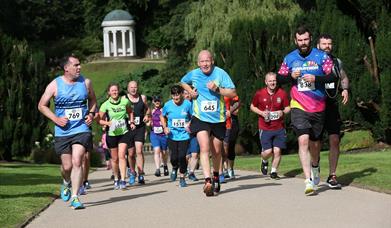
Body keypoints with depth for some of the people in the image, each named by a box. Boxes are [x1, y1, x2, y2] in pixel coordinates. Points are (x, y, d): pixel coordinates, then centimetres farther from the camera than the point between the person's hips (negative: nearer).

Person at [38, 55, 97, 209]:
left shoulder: (85, 82, 3)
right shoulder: (55, 85, -4)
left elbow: (92, 99, 19)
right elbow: (42, 105, 3)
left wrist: (91, 114, 1)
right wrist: (56, 119, -9)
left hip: (82, 129, 0)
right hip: (62, 132, 0)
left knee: (77, 162, -15)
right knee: (67, 166, 6)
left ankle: (74, 197, -11)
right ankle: (66, 183, 41)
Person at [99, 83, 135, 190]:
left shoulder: (125, 101, -2)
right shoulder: (105, 105, -6)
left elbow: (130, 112, 18)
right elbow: (100, 120, -3)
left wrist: (132, 122, 7)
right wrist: (108, 123, -20)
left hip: (124, 133, 0)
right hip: (112, 134, 0)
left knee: (121, 156, -14)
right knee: (114, 158, 9)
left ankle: (123, 180, -14)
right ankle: (116, 179, 27)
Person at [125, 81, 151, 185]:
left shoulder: (142, 98, 7)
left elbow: (147, 109, 22)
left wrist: (147, 115, 2)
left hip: (140, 128, 0)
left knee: (139, 151, -14)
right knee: (131, 153, 6)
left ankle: (141, 175, -11)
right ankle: (132, 172, 30)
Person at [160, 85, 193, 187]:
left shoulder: (187, 104, -8)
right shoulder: (168, 105, -3)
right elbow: (162, 116, 14)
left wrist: (189, 124, -14)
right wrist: (165, 127, 0)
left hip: (184, 135, -1)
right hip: (172, 136, 1)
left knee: (182, 157, -8)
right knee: (174, 157, -5)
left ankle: (182, 177, 13)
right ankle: (175, 168, 32)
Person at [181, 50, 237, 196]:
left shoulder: (220, 73, -8)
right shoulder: (193, 74, -1)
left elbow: (233, 93, -10)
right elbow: (183, 82, 23)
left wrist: (217, 89, -23)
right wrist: (190, 92, 4)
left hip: (218, 118, 1)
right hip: (200, 118, -1)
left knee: (216, 151, 14)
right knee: (204, 148, -20)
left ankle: (216, 177, 38)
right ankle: (207, 181, -28)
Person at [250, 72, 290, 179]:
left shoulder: (282, 93, 1)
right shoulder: (259, 93, -2)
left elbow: (288, 107, 11)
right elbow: (252, 106, 11)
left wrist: (283, 112, -11)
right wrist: (261, 113, -7)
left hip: (279, 127, 1)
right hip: (265, 128, -1)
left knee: (277, 150, -4)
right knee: (268, 151, -7)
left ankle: (274, 171, 13)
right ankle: (264, 161, 28)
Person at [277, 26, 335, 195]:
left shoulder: (321, 56, 1)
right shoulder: (289, 58, 6)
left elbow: (332, 76, -4)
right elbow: (279, 78, 11)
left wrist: (316, 78, -19)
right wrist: (291, 76, -9)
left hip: (318, 107, 1)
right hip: (298, 107, -1)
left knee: (314, 142, 13)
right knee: (303, 140, -17)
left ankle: (315, 168, 45)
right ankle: (308, 181, -18)